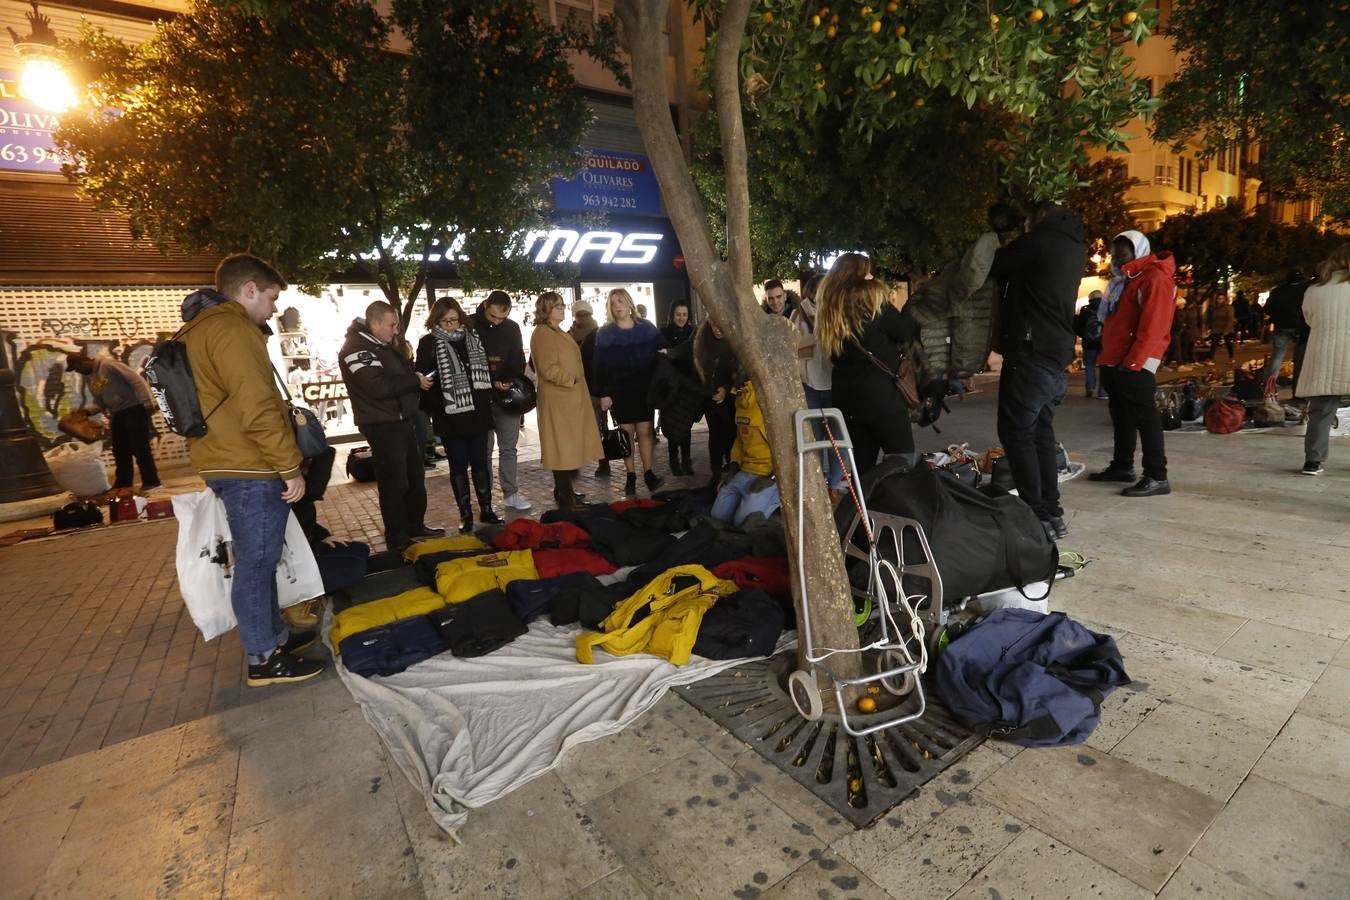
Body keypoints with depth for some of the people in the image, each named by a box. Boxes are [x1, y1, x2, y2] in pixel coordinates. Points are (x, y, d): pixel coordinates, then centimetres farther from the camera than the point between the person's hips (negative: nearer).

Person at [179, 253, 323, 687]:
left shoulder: (201, 328, 19)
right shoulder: (232, 329, -15)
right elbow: (258, 409, -23)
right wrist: (290, 467, -17)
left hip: (230, 464, 10)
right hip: (250, 469, -10)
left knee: (259, 559, 18)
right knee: (256, 562, -2)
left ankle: (275, 635, 31)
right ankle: (264, 659, 10)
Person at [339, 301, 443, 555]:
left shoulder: (384, 344, 14)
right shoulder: (355, 349, -16)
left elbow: (403, 371, 23)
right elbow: (378, 386, -27)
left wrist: (417, 376, 2)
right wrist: (415, 381, -17)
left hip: (402, 420, 10)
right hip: (382, 426, -10)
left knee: (415, 477, 18)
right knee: (395, 484, -2)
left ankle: (415, 526, 32)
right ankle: (397, 540, 10)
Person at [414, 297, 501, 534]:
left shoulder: (473, 339, 9)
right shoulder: (428, 344, -3)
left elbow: (485, 370, 17)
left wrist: (487, 399, 10)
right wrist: (434, 408, -15)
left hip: (477, 413, 3)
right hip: (449, 416, -3)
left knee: (481, 462, 9)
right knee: (458, 466, 6)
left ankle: (486, 508, 22)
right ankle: (465, 513, 18)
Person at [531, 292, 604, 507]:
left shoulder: (558, 332, 19)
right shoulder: (542, 333, -12)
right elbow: (548, 368, -21)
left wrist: (577, 380, 21)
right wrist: (571, 380, -15)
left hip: (569, 398, 10)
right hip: (558, 400, -10)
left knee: (569, 446, 13)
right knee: (562, 447, -5)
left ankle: (564, 492, 22)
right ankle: (565, 498, 0)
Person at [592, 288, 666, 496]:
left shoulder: (647, 328, 4)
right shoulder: (604, 334, 2)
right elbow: (599, 366, -1)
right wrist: (603, 394, -7)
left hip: (644, 389, 0)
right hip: (619, 392, 0)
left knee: (644, 431, -2)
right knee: (626, 433, 3)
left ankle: (648, 473, 8)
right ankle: (631, 476, 11)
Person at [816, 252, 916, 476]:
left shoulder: (828, 306, 9)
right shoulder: (870, 299, -9)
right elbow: (905, 332, -5)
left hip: (846, 394, 7)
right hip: (880, 392, -6)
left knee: (862, 461, 12)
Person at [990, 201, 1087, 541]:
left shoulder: (1042, 239, -7)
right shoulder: (1074, 247, 20)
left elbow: (994, 266, 0)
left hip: (1030, 352, -9)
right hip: (1056, 353, 9)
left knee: (1016, 433, -6)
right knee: (1040, 433, 11)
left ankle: (1038, 516, -6)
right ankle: (1052, 514, 14)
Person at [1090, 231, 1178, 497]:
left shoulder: (1155, 278, -9)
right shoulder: (1126, 279, 21)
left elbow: (1152, 327, -19)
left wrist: (1132, 362, -23)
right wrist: (1107, 358, 15)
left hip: (1134, 365, -10)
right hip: (1114, 363, 10)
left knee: (1145, 418, -8)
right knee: (1121, 417, 14)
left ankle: (1157, 477, -5)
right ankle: (1122, 466, 23)